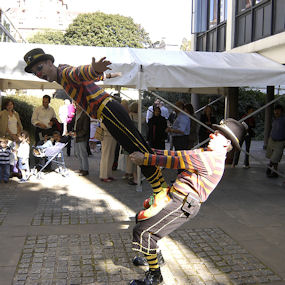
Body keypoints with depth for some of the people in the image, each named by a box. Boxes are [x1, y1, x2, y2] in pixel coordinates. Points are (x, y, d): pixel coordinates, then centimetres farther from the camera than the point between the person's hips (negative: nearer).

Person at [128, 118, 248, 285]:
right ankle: (151, 256, 38)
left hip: (182, 205, -10)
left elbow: (177, 161, -17)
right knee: (141, 217, 23)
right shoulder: (206, 154, 17)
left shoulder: (212, 159, -15)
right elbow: (178, 155, 15)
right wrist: (147, 152, 11)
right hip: (176, 199, 10)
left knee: (143, 232, -15)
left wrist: (146, 159, -11)